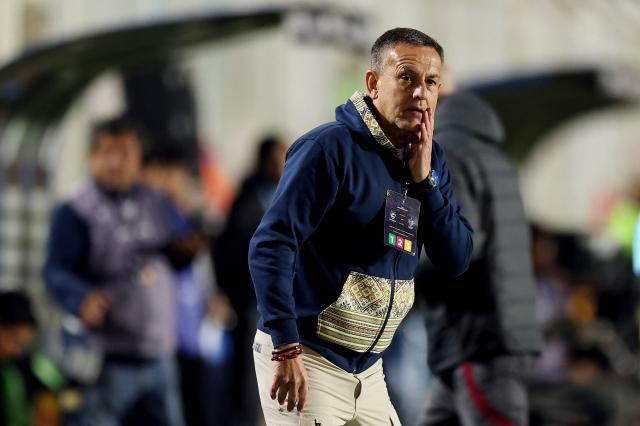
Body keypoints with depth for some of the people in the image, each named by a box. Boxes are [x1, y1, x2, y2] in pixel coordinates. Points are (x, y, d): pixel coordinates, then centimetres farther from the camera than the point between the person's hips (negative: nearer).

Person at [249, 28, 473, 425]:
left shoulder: (430, 160, 7)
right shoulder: (331, 147, -14)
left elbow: (457, 260, 2)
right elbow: (270, 246, -20)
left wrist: (424, 179, -10)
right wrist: (286, 348, -25)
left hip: (367, 371, 7)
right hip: (307, 362, -7)